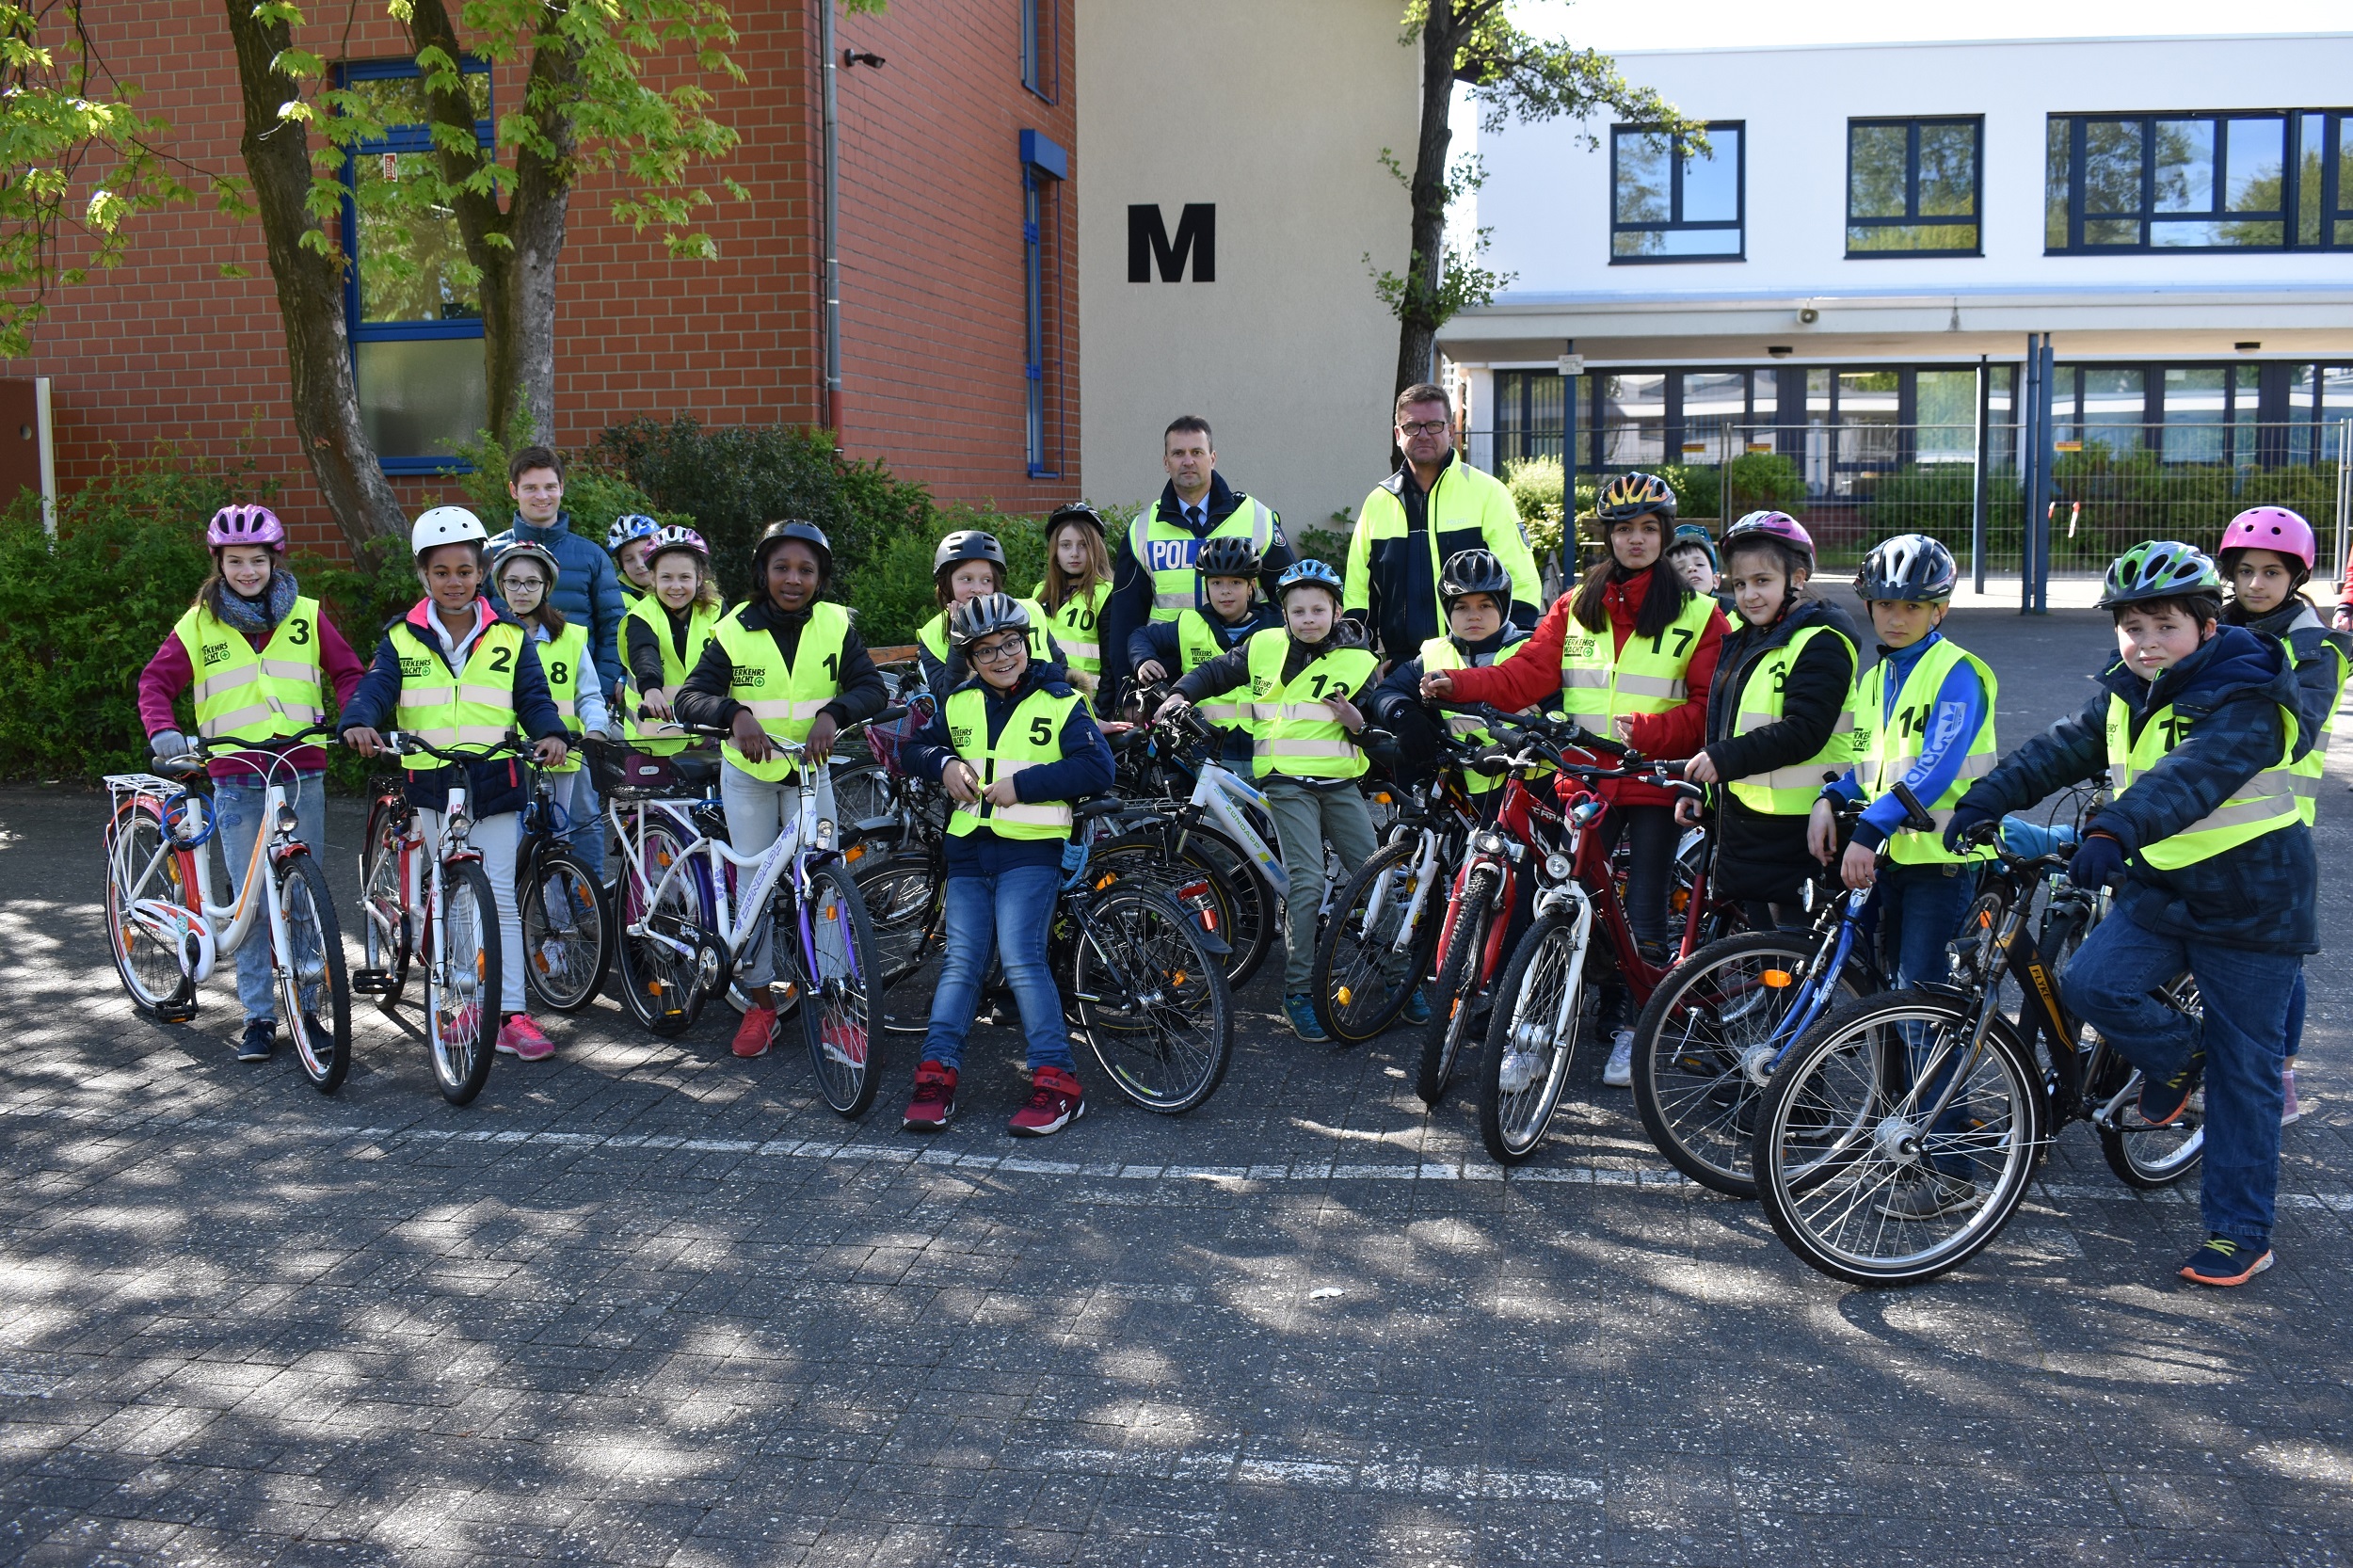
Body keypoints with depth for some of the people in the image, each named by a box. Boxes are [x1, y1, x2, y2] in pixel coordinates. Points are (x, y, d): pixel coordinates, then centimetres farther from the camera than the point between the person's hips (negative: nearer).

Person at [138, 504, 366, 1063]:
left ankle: (306, 1009, 15)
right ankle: (258, 1017, 10)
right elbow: (156, 681, 3)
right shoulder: (200, 623, 5)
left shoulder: (306, 615, 5)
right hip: (236, 780, 0)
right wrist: (163, 732, -16)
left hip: (302, 774, 1)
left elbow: (346, 671, 5)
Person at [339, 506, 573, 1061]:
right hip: (432, 785, 2)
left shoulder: (509, 636, 6)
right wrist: (359, 722, -28)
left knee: (499, 899, -5)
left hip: (495, 783, -1)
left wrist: (549, 733, -21)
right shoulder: (403, 637, 7)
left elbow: (533, 696, 0)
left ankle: (511, 1015, -2)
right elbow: (377, 687, -6)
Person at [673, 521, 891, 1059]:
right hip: (748, 772, 1)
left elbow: (872, 687, -13)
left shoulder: (836, 625, -5)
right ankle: (760, 1003, 18)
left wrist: (832, 713, -34)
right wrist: (735, 713, -36)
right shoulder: (735, 630, -7)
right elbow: (690, 696, -15)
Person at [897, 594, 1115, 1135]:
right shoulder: (958, 704, 11)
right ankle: (936, 1073, -1)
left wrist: (1022, 784, -18)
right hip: (968, 848, 5)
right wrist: (945, 763, -2)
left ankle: (1056, 1079, -13)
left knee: (1020, 956, -16)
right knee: (961, 960, 0)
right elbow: (917, 747, 22)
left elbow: (1097, 768, -12)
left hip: (1030, 850, -5)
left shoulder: (1059, 704, -2)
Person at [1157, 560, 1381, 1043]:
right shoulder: (1265, 647, 5)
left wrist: (1358, 722, -14)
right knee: (1307, 880, -16)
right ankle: (1297, 989, -7)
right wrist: (1181, 693, 0)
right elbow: (1217, 672, 15)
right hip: (1286, 781, -2)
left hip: (1340, 783, 2)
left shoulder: (1358, 662, 5)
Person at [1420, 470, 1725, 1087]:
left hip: (1656, 785, -1)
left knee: (1643, 919, 3)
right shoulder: (1574, 607, 11)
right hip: (1585, 781, 2)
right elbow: (1526, 675, 1)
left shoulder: (1697, 615, 3)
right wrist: (1457, 684, -13)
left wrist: (1648, 730, -18)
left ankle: (1632, 1032, 18)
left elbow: (1708, 706, -2)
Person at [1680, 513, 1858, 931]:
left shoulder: (1821, 642, -11)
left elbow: (1804, 732, -22)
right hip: (1743, 819, 9)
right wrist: (1697, 789, 15)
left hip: (1794, 831, -9)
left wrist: (1726, 758, -29)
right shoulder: (1743, 639, 16)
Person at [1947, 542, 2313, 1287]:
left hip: (2249, 904, -6)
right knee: (2090, 983, -18)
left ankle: (2240, 1232, 12)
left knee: (2244, 1072, 1)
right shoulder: (2126, 693, 3)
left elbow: (2194, 774, -38)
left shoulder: (2244, 701, -21)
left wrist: (2114, 832, -54)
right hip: (2158, 890, 6)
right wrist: (1986, 798, -16)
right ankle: (2179, 1055, 14)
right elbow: (2064, 748, 0)